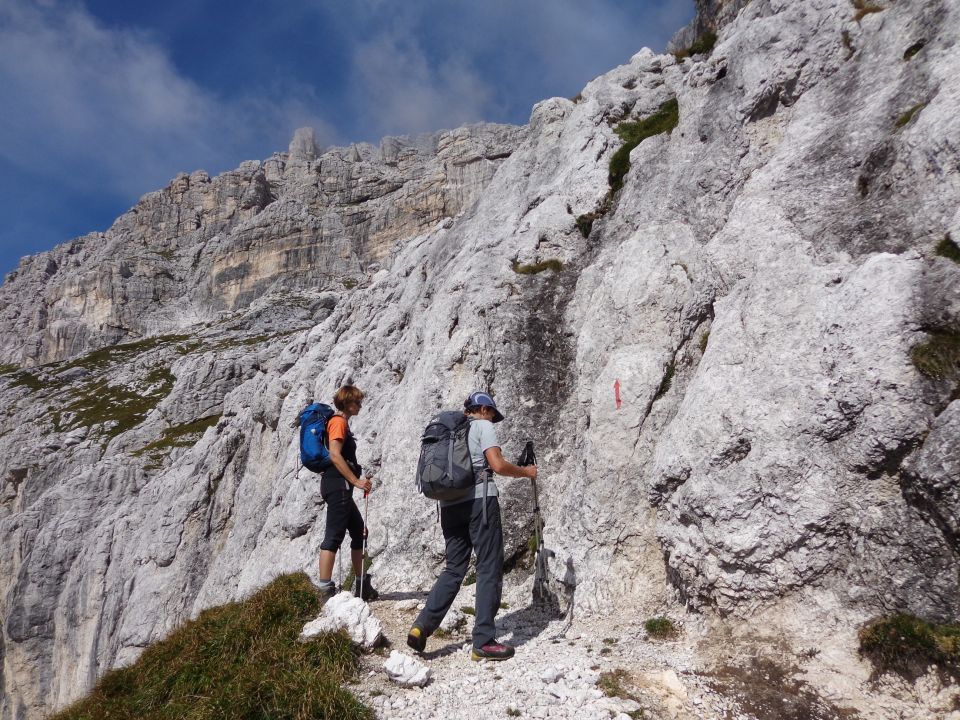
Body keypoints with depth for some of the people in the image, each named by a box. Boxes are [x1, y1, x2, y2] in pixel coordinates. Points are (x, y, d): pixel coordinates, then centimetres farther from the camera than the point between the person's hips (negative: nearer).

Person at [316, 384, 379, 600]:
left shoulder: (342, 422, 21)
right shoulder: (339, 421, -9)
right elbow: (335, 455, -21)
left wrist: (357, 480, 21)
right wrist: (356, 481, -20)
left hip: (341, 487, 11)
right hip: (338, 484, -11)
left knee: (359, 531, 13)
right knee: (334, 536, -10)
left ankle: (362, 586, 19)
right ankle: (325, 588, -8)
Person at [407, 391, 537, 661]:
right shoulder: (483, 426, 1)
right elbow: (498, 465, -10)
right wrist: (526, 472, 5)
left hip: (449, 505, 7)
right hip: (479, 500, -7)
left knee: (454, 569, 14)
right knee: (489, 569, 1)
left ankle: (422, 626, 2)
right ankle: (483, 642, 2)